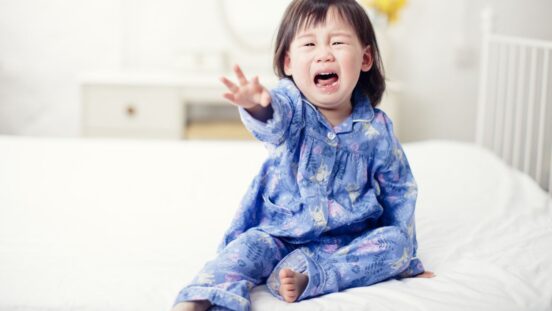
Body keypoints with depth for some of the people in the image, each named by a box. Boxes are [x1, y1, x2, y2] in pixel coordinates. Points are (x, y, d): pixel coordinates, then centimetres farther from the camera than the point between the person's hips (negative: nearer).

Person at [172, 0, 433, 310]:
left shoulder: (377, 129, -4)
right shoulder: (291, 105, -11)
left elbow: (398, 192, 7)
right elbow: (275, 117, -37)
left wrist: (408, 260, 11)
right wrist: (259, 106, -64)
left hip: (349, 239, 2)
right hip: (279, 234, -2)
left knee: (394, 241, -21)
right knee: (251, 244, -26)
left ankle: (307, 277, -33)